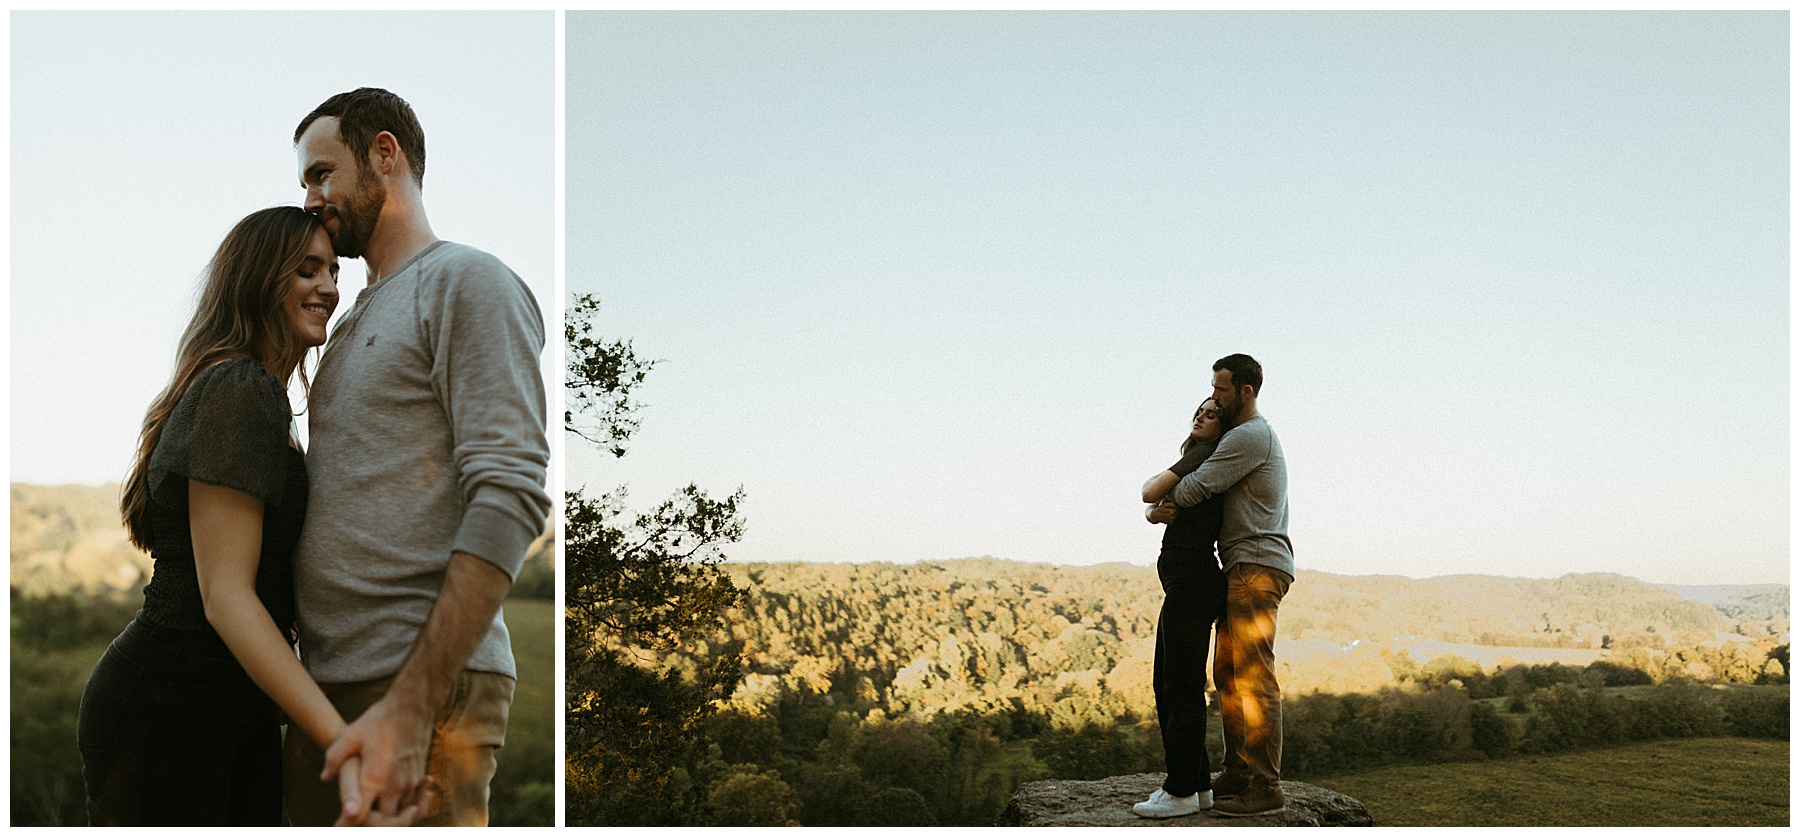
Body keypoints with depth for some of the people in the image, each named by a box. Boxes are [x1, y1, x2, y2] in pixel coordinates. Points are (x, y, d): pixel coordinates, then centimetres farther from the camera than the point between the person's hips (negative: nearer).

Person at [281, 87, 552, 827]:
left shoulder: (468, 283, -4)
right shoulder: (357, 320, 24)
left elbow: (509, 497, -16)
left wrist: (412, 706, -23)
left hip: (421, 689, -8)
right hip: (328, 687, 8)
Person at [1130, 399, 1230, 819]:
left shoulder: (1206, 454, -7)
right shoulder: (1198, 462, 22)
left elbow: (1150, 492, -15)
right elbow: (1151, 510, 14)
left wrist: (1156, 482, 7)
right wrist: (1159, 511, -9)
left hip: (1191, 581, -10)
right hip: (1189, 583, 10)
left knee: (1182, 686, -6)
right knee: (1167, 686, 14)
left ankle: (1181, 791, -1)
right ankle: (1198, 783, 19)